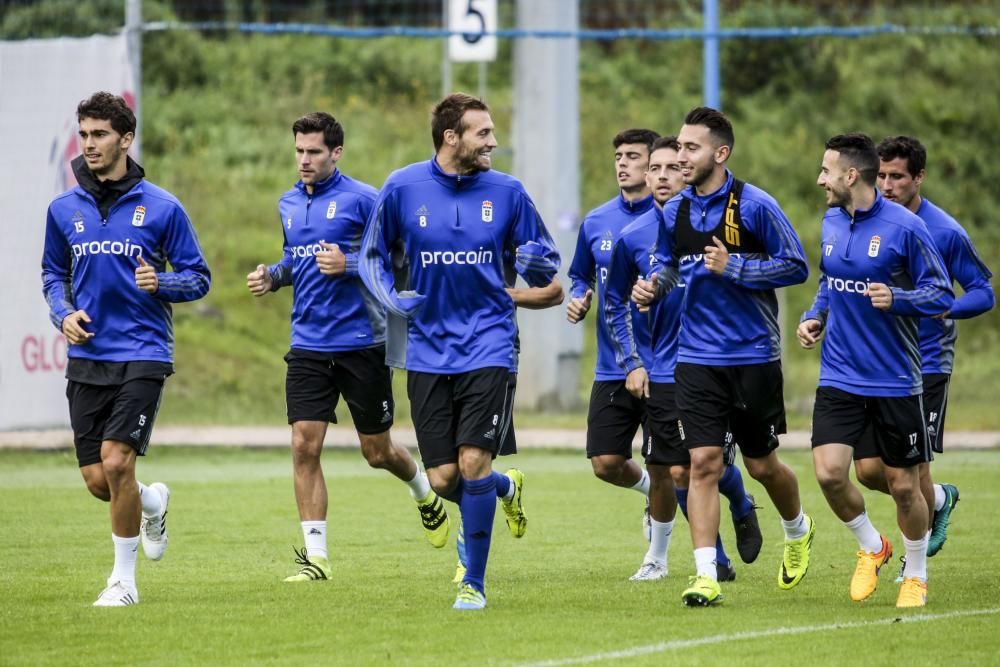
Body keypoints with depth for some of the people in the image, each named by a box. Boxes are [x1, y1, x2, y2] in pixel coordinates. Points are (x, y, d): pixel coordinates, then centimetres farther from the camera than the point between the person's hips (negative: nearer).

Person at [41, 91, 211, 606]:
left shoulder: (162, 208, -3)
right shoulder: (64, 209, 7)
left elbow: (198, 278, 2)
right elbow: (53, 273, 20)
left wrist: (161, 283, -18)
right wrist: (64, 314, 1)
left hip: (142, 355, -4)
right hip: (86, 357, 4)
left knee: (116, 463, -15)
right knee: (97, 480, 2)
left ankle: (124, 578, 1)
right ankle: (152, 504, 37)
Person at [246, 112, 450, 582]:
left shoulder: (362, 199, -9)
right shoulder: (289, 204, 10)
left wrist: (349, 265, -23)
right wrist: (273, 276, 5)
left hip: (361, 344, -4)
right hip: (308, 345, 4)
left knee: (377, 452, 7)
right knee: (304, 446, -9)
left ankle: (424, 493, 41)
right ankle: (315, 555, -5)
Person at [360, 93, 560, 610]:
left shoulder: (506, 191, 2)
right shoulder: (403, 188, 0)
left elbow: (545, 265, 10)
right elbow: (373, 257, 12)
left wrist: (535, 263, -14)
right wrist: (394, 299, -7)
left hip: (487, 346, -1)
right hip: (428, 350, 1)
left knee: (473, 462, -14)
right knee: (443, 480, -1)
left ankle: (474, 582, 1)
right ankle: (505, 488, 35)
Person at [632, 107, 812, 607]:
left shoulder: (754, 205, -11)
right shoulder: (675, 212, 5)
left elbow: (795, 266, -8)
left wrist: (733, 267, -19)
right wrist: (653, 285, -1)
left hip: (754, 355, -3)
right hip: (697, 357, 3)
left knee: (761, 464, 9)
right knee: (703, 461, -8)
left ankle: (798, 531, 40)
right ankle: (705, 575, -9)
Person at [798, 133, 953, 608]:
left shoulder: (904, 227, -13)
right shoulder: (830, 223, 6)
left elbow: (942, 296, -9)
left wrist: (896, 298, -26)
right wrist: (814, 316, 5)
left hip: (895, 381, -4)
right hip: (840, 377, 4)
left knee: (903, 485, 4)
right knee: (829, 472, -12)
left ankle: (916, 576, 26)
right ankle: (872, 548, 15)